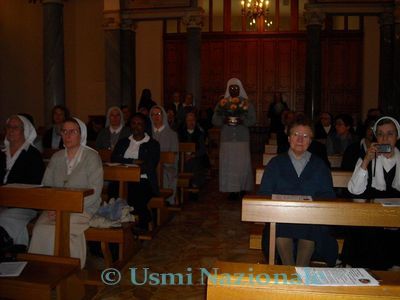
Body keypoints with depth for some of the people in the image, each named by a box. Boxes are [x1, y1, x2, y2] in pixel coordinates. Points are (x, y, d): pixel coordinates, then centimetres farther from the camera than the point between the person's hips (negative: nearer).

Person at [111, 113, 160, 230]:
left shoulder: (153, 144, 11)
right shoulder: (123, 142, 23)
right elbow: (114, 158, 5)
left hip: (143, 181, -3)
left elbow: (150, 166, -4)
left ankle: (141, 230, -17)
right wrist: (134, 161, -8)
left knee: (135, 197, -34)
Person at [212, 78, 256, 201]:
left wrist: (242, 121, -19)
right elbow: (214, 120, 5)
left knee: (243, 164, -4)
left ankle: (243, 189, 9)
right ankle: (232, 190, 5)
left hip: (242, 139, -1)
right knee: (228, 164, -2)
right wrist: (223, 121, -16)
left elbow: (252, 120, 0)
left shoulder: (247, 103, 7)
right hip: (227, 139, 1)